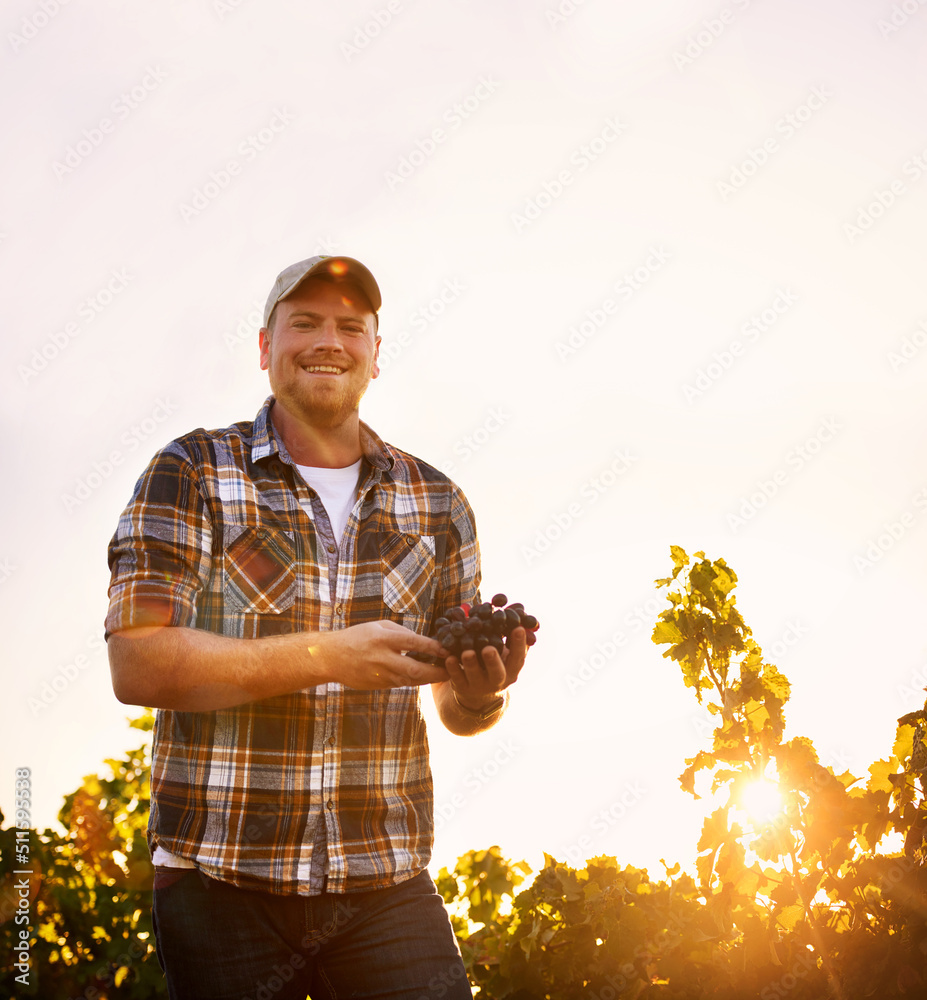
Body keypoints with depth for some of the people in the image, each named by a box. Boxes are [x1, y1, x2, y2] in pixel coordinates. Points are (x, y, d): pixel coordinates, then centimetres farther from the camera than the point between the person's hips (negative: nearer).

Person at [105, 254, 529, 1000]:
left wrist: (481, 693, -12)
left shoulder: (437, 504, 9)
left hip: (388, 885, 3)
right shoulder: (190, 475, -1)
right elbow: (138, 665, -13)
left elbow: (456, 709, 13)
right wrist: (328, 655, -21)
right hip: (222, 883, -2)